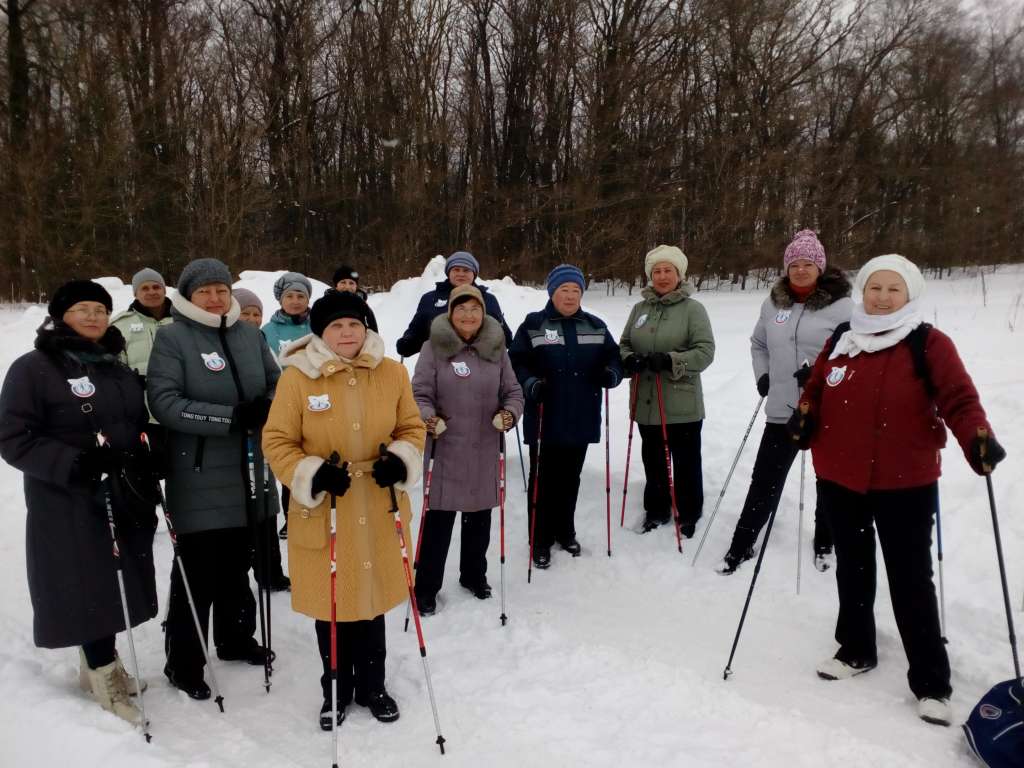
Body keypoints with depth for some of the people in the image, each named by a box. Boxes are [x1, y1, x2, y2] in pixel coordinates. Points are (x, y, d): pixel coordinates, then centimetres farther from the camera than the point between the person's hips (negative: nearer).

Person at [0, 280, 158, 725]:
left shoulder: (118, 369, 13)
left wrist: (146, 470, 6)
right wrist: (76, 465, -24)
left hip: (126, 499, 6)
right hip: (69, 506, -6)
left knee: (115, 585, 13)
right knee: (89, 588, -1)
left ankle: (98, 664, 32)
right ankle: (104, 677, 15)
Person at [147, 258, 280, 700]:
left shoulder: (250, 335, 6)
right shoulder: (172, 338, -8)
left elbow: (277, 384, 11)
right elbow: (164, 402, -16)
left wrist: (267, 409, -13)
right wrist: (231, 417, -23)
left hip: (248, 473, 5)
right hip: (199, 478, -5)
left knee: (237, 564, 19)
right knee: (197, 571, 2)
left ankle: (235, 639, 37)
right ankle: (183, 663, 19)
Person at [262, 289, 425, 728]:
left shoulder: (393, 372, -2)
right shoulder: (297, 377, -9)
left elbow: (412, 427, 7)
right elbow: (277, 441, -5)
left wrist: (402, 460, -13)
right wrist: (312, 475, -21)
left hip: (378, 511, 2)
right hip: (322, 511, -2)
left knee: (373, 599, 16)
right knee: (330, 604, 12)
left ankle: (372, 687, 37)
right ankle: (336, 691, 35)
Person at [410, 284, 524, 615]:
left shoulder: (496, 348, 4)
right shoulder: (435, 348, -5)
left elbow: (512, 391, 8)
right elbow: (420, 393, -5)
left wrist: (510, 413, -11)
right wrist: (428, 417, -23)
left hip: (484, 450, 3)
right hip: (445, 447, -3)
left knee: (480, 517, 17)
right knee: (438, 520, 0)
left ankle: (474, 575, 37)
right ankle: (426, 587, 16)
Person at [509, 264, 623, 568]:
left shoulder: (596, 327, 8)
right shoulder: (533, 325, -3)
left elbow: (614, 358, 11)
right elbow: (516, 363, -6)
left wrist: (612, 374, -11)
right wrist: (529, 383, -25)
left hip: (581, 420, 4)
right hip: (544, 421, -3)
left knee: (570, 479, 16)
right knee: (543, 480, 5)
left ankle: (565, 532, 33)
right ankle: (541, 540, 17)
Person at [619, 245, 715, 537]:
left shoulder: (693, 308, -6)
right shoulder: (640, 308, 8)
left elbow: (705, 351, -13)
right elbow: (624, 345, 12)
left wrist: (670, 361, -26)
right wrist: (629, 360, -11)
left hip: (682, 404, -4)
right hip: (647, 403, 4)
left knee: (686, 462, 8)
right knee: (653, 461, 18)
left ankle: (688, 516, 26)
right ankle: (656, 510, 36)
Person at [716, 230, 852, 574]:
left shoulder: (839, 304, -7)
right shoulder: (774, 302, 6)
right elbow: (758, 344, 19)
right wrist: (762, 375, 5)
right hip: (782, 409, 3)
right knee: (765, 481, 6)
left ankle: (825, 544, 35)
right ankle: (741, 546, 15)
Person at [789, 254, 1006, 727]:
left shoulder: (929, 343, -8)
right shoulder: (841, 340, 5)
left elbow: (959, 399, -14)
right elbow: (816, 389, 14)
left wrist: (978, 440, -31)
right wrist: (804, 415, -6)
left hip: (905, 484, -4)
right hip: (839, 479, 5)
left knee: (911, 581, 3)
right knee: (852, 569, 19)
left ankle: (931, 683, 18)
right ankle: (856, 650, 38)